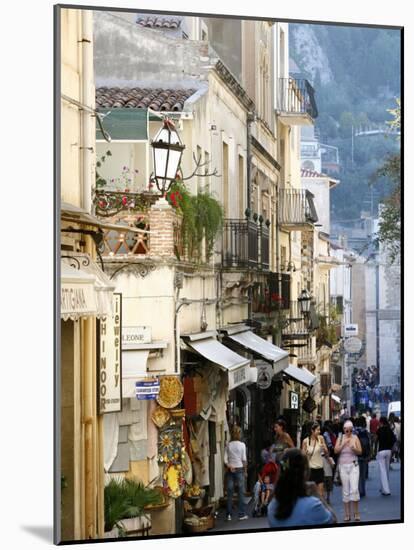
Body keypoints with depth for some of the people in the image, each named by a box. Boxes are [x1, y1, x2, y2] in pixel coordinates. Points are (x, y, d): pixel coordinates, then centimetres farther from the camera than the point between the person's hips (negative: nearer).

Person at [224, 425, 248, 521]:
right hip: (239, 469, -3)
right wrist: (245, 469, 6)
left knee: (229, 492, 5)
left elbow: (225, 459, -2)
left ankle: (229, 514, 7)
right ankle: (242, 514, 4)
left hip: (230, 469, 3)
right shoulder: (242, 445, -6)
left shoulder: (228, 445, 2)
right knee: (241, 492, 3)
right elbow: (244, 459, -4)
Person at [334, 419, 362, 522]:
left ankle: (356, 513, 3)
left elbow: (360, 452, -1)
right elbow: (336, 451, -5)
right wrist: (343, 444, -17)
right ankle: (347, 514, 12)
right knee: (345, 491, 4)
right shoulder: (340, 438, 4)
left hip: (353, 465, -2)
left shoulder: (355, 438, -1)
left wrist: (354, 448, -20)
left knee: (354, 489, -12)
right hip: (343, 466, 2)